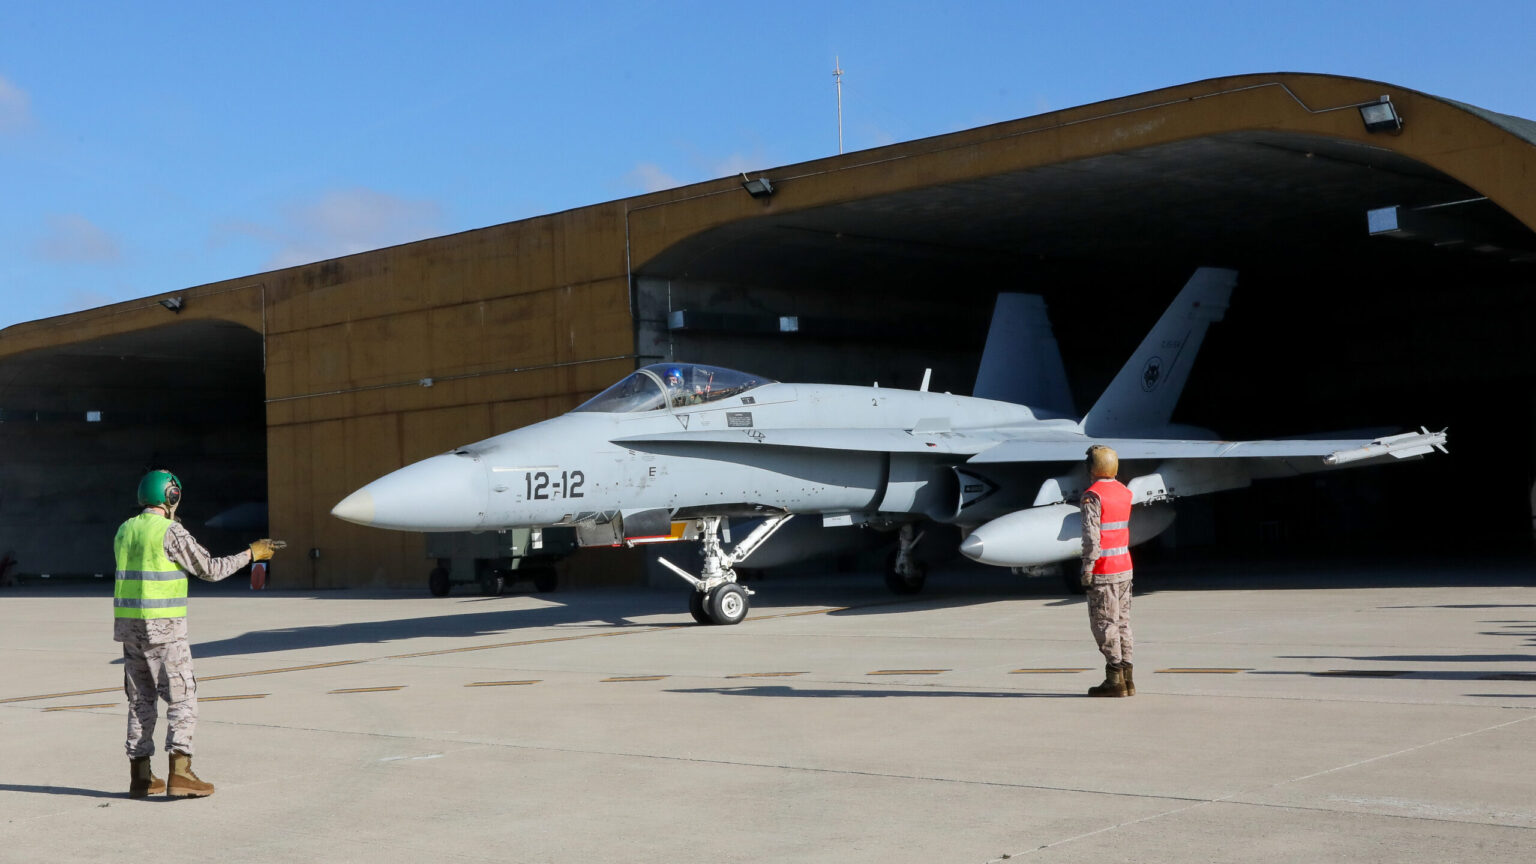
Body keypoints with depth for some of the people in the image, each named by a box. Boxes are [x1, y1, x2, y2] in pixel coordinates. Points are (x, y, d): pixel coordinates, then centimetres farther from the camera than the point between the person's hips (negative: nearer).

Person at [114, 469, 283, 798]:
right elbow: (210, 570, -8)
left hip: (129, 625, 7)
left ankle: (140, 776, 13)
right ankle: (179, 775, -11)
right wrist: (251, 554, 3)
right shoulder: (171, 533, -12)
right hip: (163, 628, -7)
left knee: (141, 700, 13)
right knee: (182, 699, -3)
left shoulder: (124, 531, 11)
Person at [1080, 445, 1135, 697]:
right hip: (1125, 567, 8)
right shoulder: (1124, 492, 9)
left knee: (1104, 624, -3)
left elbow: (1092, 536, -20)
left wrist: (1086, 569, -15)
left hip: (1103, 571, -8)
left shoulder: (1093, 496, -14)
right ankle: (1126, 678, 12)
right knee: (1122, 622, 11)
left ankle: (1115, 679, -3)